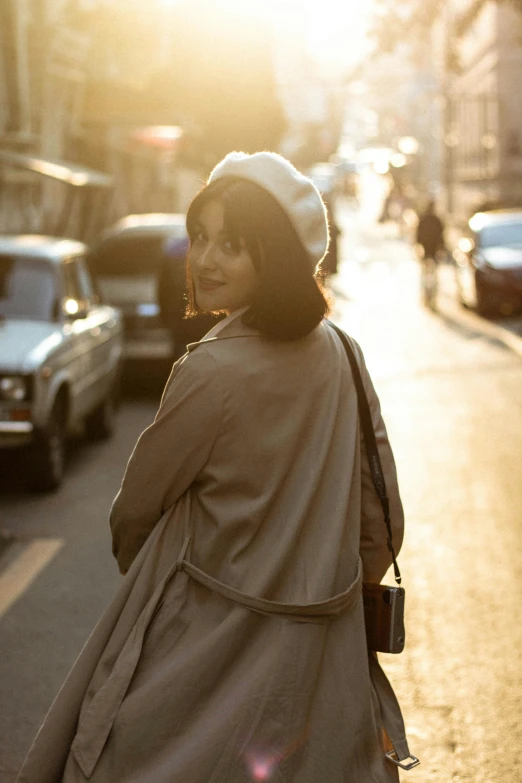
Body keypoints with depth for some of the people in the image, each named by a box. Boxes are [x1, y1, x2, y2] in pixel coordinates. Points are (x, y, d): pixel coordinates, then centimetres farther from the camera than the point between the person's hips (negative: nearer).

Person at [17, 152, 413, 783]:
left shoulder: (212, 370, -21)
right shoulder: (338, 353, -2)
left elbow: (135, 510, -6)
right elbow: (381, 522, 4)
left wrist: (135, 565, 14)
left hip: (211, 645, -6)